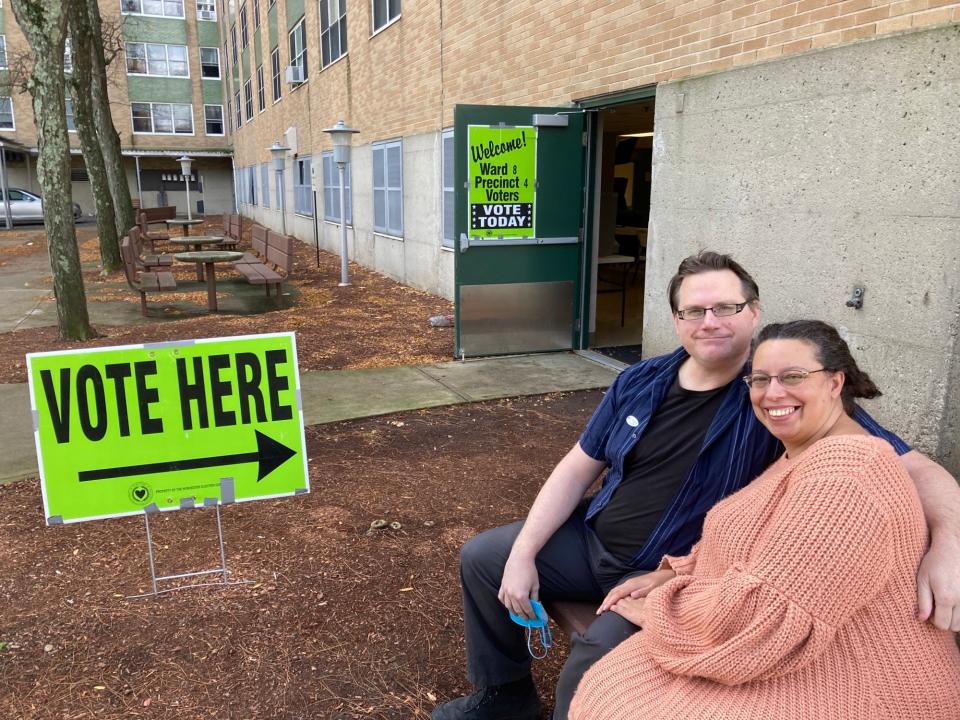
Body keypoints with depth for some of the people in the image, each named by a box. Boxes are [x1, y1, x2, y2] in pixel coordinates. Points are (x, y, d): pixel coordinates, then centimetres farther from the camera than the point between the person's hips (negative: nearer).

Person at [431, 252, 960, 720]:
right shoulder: (640, 382, -1)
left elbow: (914, 470, -19)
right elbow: (578, 469, 3)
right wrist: (523, 555, -4)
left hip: (684, 575, -5)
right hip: (593, 538, 6)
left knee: (597, 656, -31)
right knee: (481, 558, 8)